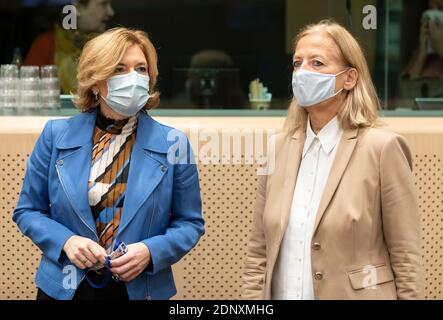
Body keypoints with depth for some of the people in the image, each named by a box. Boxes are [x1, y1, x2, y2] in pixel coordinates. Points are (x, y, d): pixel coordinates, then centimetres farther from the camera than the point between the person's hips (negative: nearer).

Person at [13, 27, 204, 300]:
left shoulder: (173, 143, -4)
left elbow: (189, 223, 1)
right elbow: (28, 210, 4)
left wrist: (151, 251, -18)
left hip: (141, 288, 0)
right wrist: (66, 241, -15)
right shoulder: (57, 136, -3)